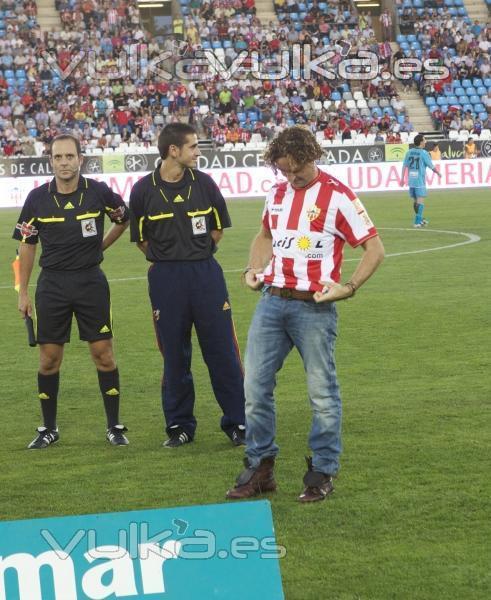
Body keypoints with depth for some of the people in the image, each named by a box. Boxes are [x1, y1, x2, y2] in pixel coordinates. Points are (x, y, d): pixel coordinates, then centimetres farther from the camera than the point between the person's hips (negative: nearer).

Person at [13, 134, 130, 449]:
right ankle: (49, 428, 16)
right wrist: (23, 293, 5)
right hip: (52, 283, 1)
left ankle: (114, 426, 9)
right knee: (49, 357, 4)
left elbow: (125, 219, 15)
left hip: (91, 281, -1)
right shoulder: (38, 198, -3)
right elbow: (27, 246, 6)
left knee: (103, 352, -1)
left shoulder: (98, 192, -5)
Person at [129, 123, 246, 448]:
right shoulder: (144, 190, -3)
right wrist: (171, 258, 5)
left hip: (205, 273, 1)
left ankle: (237, 423, 9)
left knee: (223, 351, 1)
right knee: (174, 355, 6)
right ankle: (179, 426, 17)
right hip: (165, 278, -1)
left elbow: (218, 229, 11)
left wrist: (197, 255, 9)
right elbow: (141, 240, 6)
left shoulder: (204, 183, 1)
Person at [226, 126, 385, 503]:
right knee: (255, 386, 4)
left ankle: (323, 472, 10)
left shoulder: (337, 196, -7)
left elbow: (374, 248, -5)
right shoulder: (277, 193, 12)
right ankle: (260, 468, 14)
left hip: (313, 306, -6)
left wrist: (349, 287, -15)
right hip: (271, 300, 6)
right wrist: (255, 268, 12)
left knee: (322, 392, 0)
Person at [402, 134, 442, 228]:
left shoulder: (409, 152, 5)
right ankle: (417, 222, -8)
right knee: (420, 201, -3)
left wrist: (403, 178, 9)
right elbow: (431, 166, -4)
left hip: (411, 180, 6)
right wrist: (438, 173, 14)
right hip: (420, 180, -6)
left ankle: (420, 219, 29)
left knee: (415, 201, 15)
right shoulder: (423, 153, -10)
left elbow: (404, 166, 4)